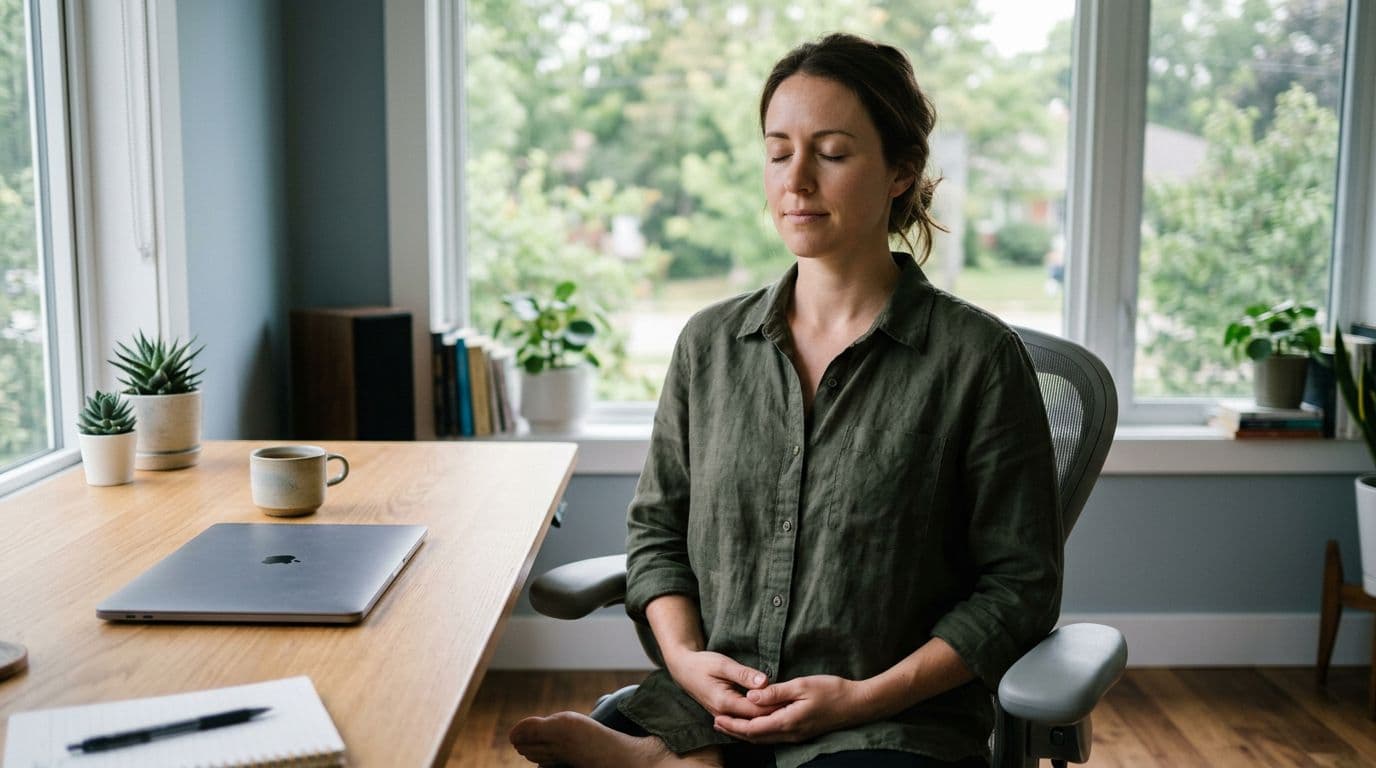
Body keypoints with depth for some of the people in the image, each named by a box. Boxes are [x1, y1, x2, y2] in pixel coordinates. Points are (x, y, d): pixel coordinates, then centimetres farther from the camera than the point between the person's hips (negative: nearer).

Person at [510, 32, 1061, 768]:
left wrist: (865, 696, -11)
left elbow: (1019, 584, -2)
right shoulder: (709, 343, 8)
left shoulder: (977, 357, -4)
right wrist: (685, 657, -3)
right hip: (709, 703, 2)